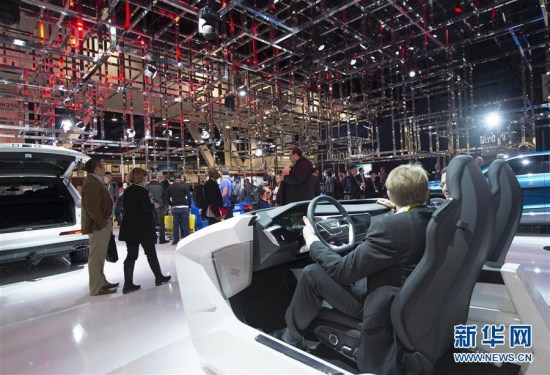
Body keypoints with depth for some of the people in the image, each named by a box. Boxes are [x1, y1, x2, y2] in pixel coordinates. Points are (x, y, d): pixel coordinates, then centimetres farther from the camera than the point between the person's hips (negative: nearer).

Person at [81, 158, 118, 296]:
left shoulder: (95, 181, 16)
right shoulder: (91, 183, -19)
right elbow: (92, 208, -25)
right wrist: (103, 224, -20)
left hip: (102, 224, 11)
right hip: (98, 226, -11)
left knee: (99, 256, 18)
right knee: (96, 257, -3)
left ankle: (101, 282, 29)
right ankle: (97, 288, 5)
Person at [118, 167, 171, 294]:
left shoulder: (127, 191, 8)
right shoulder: (142, 191, -15)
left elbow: (128, 208, 14)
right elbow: (146, 209, -20)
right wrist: (153, 206, 0)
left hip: (130, 227, 6)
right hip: (143, 228, -6)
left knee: (131, 255, 7)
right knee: (151, 253, 8)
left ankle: (128, 284, 6)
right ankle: (159, 277, 22)